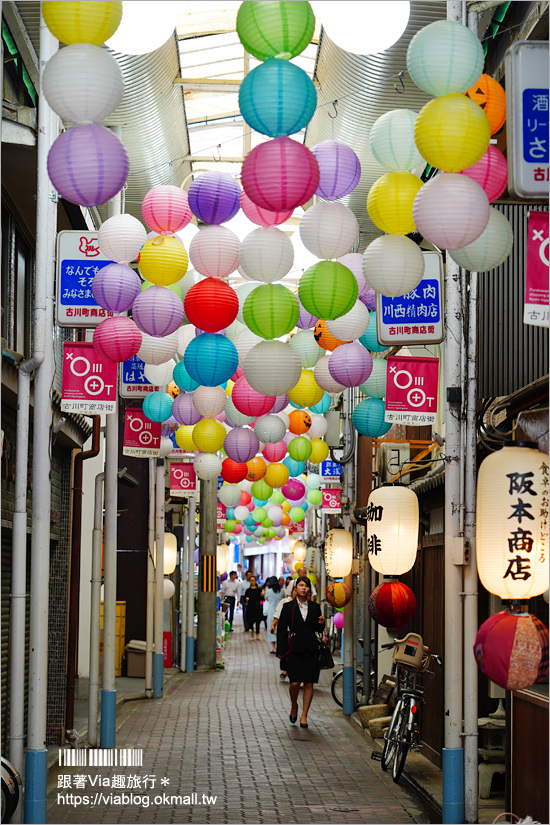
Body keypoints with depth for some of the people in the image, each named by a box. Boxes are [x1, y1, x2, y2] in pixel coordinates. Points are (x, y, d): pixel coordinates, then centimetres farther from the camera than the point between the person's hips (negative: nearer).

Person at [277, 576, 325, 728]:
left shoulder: (315, 607, 9)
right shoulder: (288, 607, 3)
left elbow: (318, 629, 15)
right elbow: (281, 629, 2)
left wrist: (321, 623, -8)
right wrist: (280, 650, -4)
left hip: (311, 650, 2)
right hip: (294, 649, -2)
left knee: (309, 684, 0)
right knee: (295, 682, -8)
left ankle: (304, 715, 10)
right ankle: (294, 706, 21)